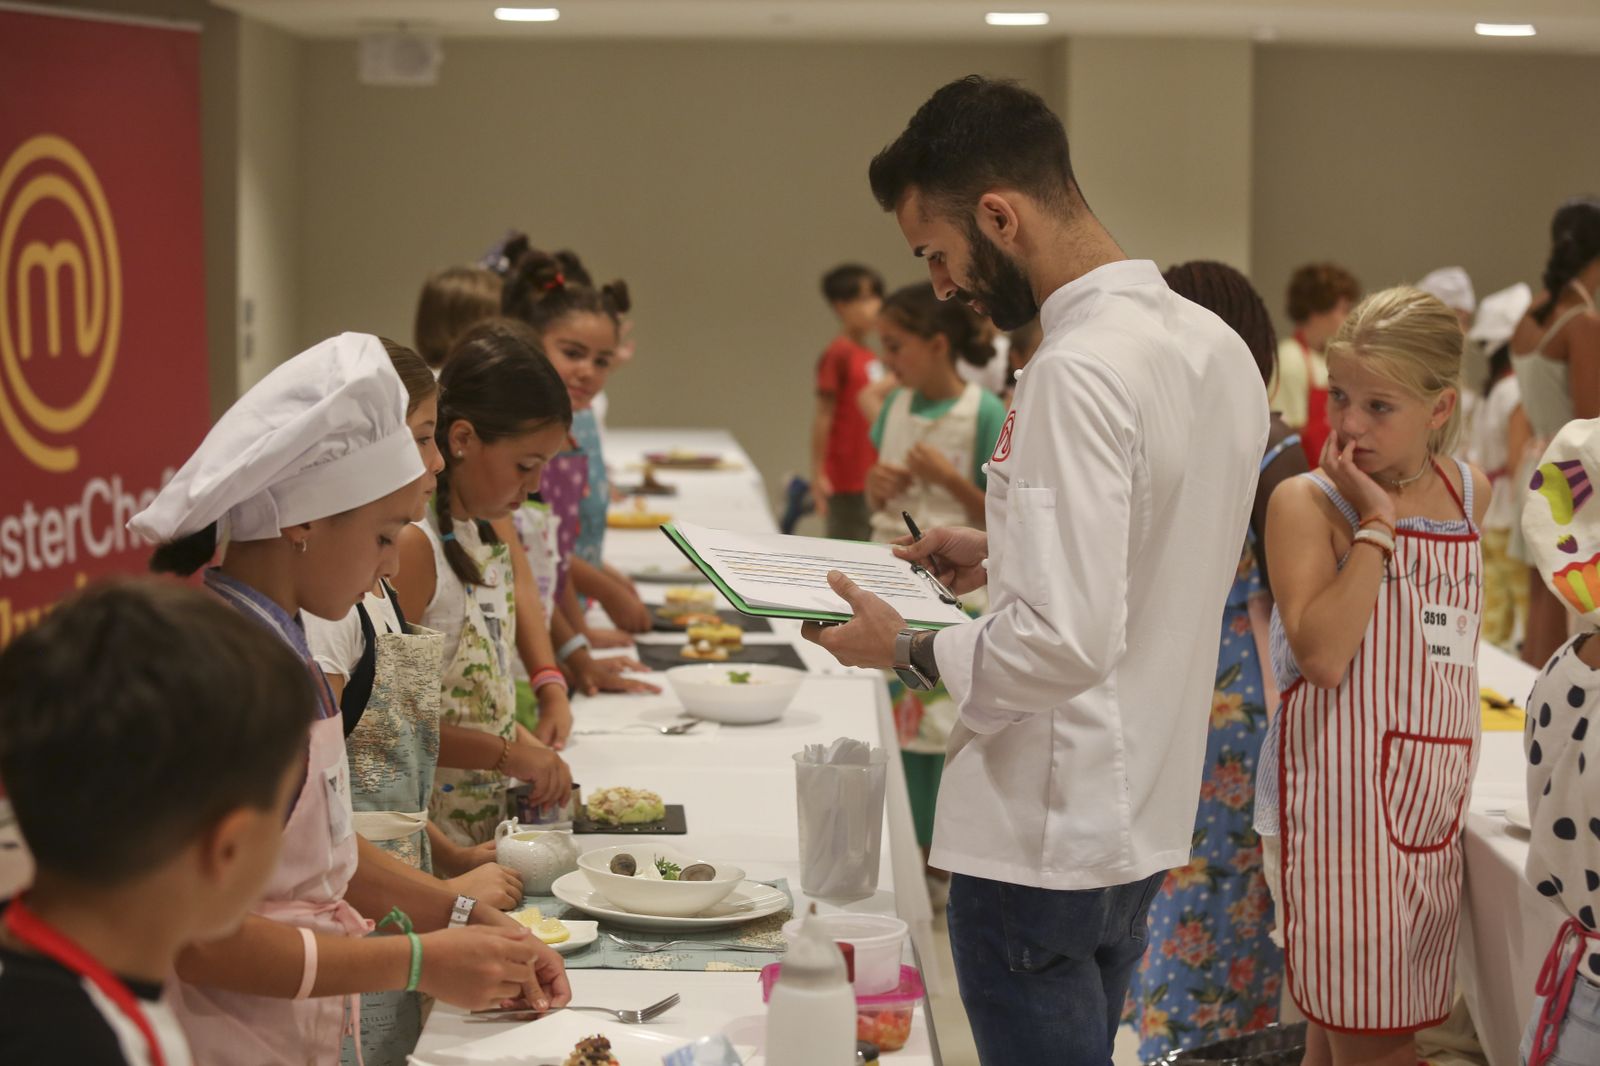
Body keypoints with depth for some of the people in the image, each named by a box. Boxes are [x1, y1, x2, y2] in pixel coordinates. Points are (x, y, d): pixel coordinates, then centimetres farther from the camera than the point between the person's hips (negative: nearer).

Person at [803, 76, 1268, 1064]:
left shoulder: (1079, 373, -24)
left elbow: (1066, 643, -28)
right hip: (1148, 817, 9)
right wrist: (1004, 551, 14)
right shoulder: (1216, 345, 5)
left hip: (1045, 838, -9)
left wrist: (909, 649, -13)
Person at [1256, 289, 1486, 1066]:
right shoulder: (1307, 503, -9)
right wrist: (1376, 522, -20)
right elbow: (1323, 654, -23)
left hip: (1432, 810, 6)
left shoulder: (1469, 492, 8)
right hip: (1341, 805, -6)